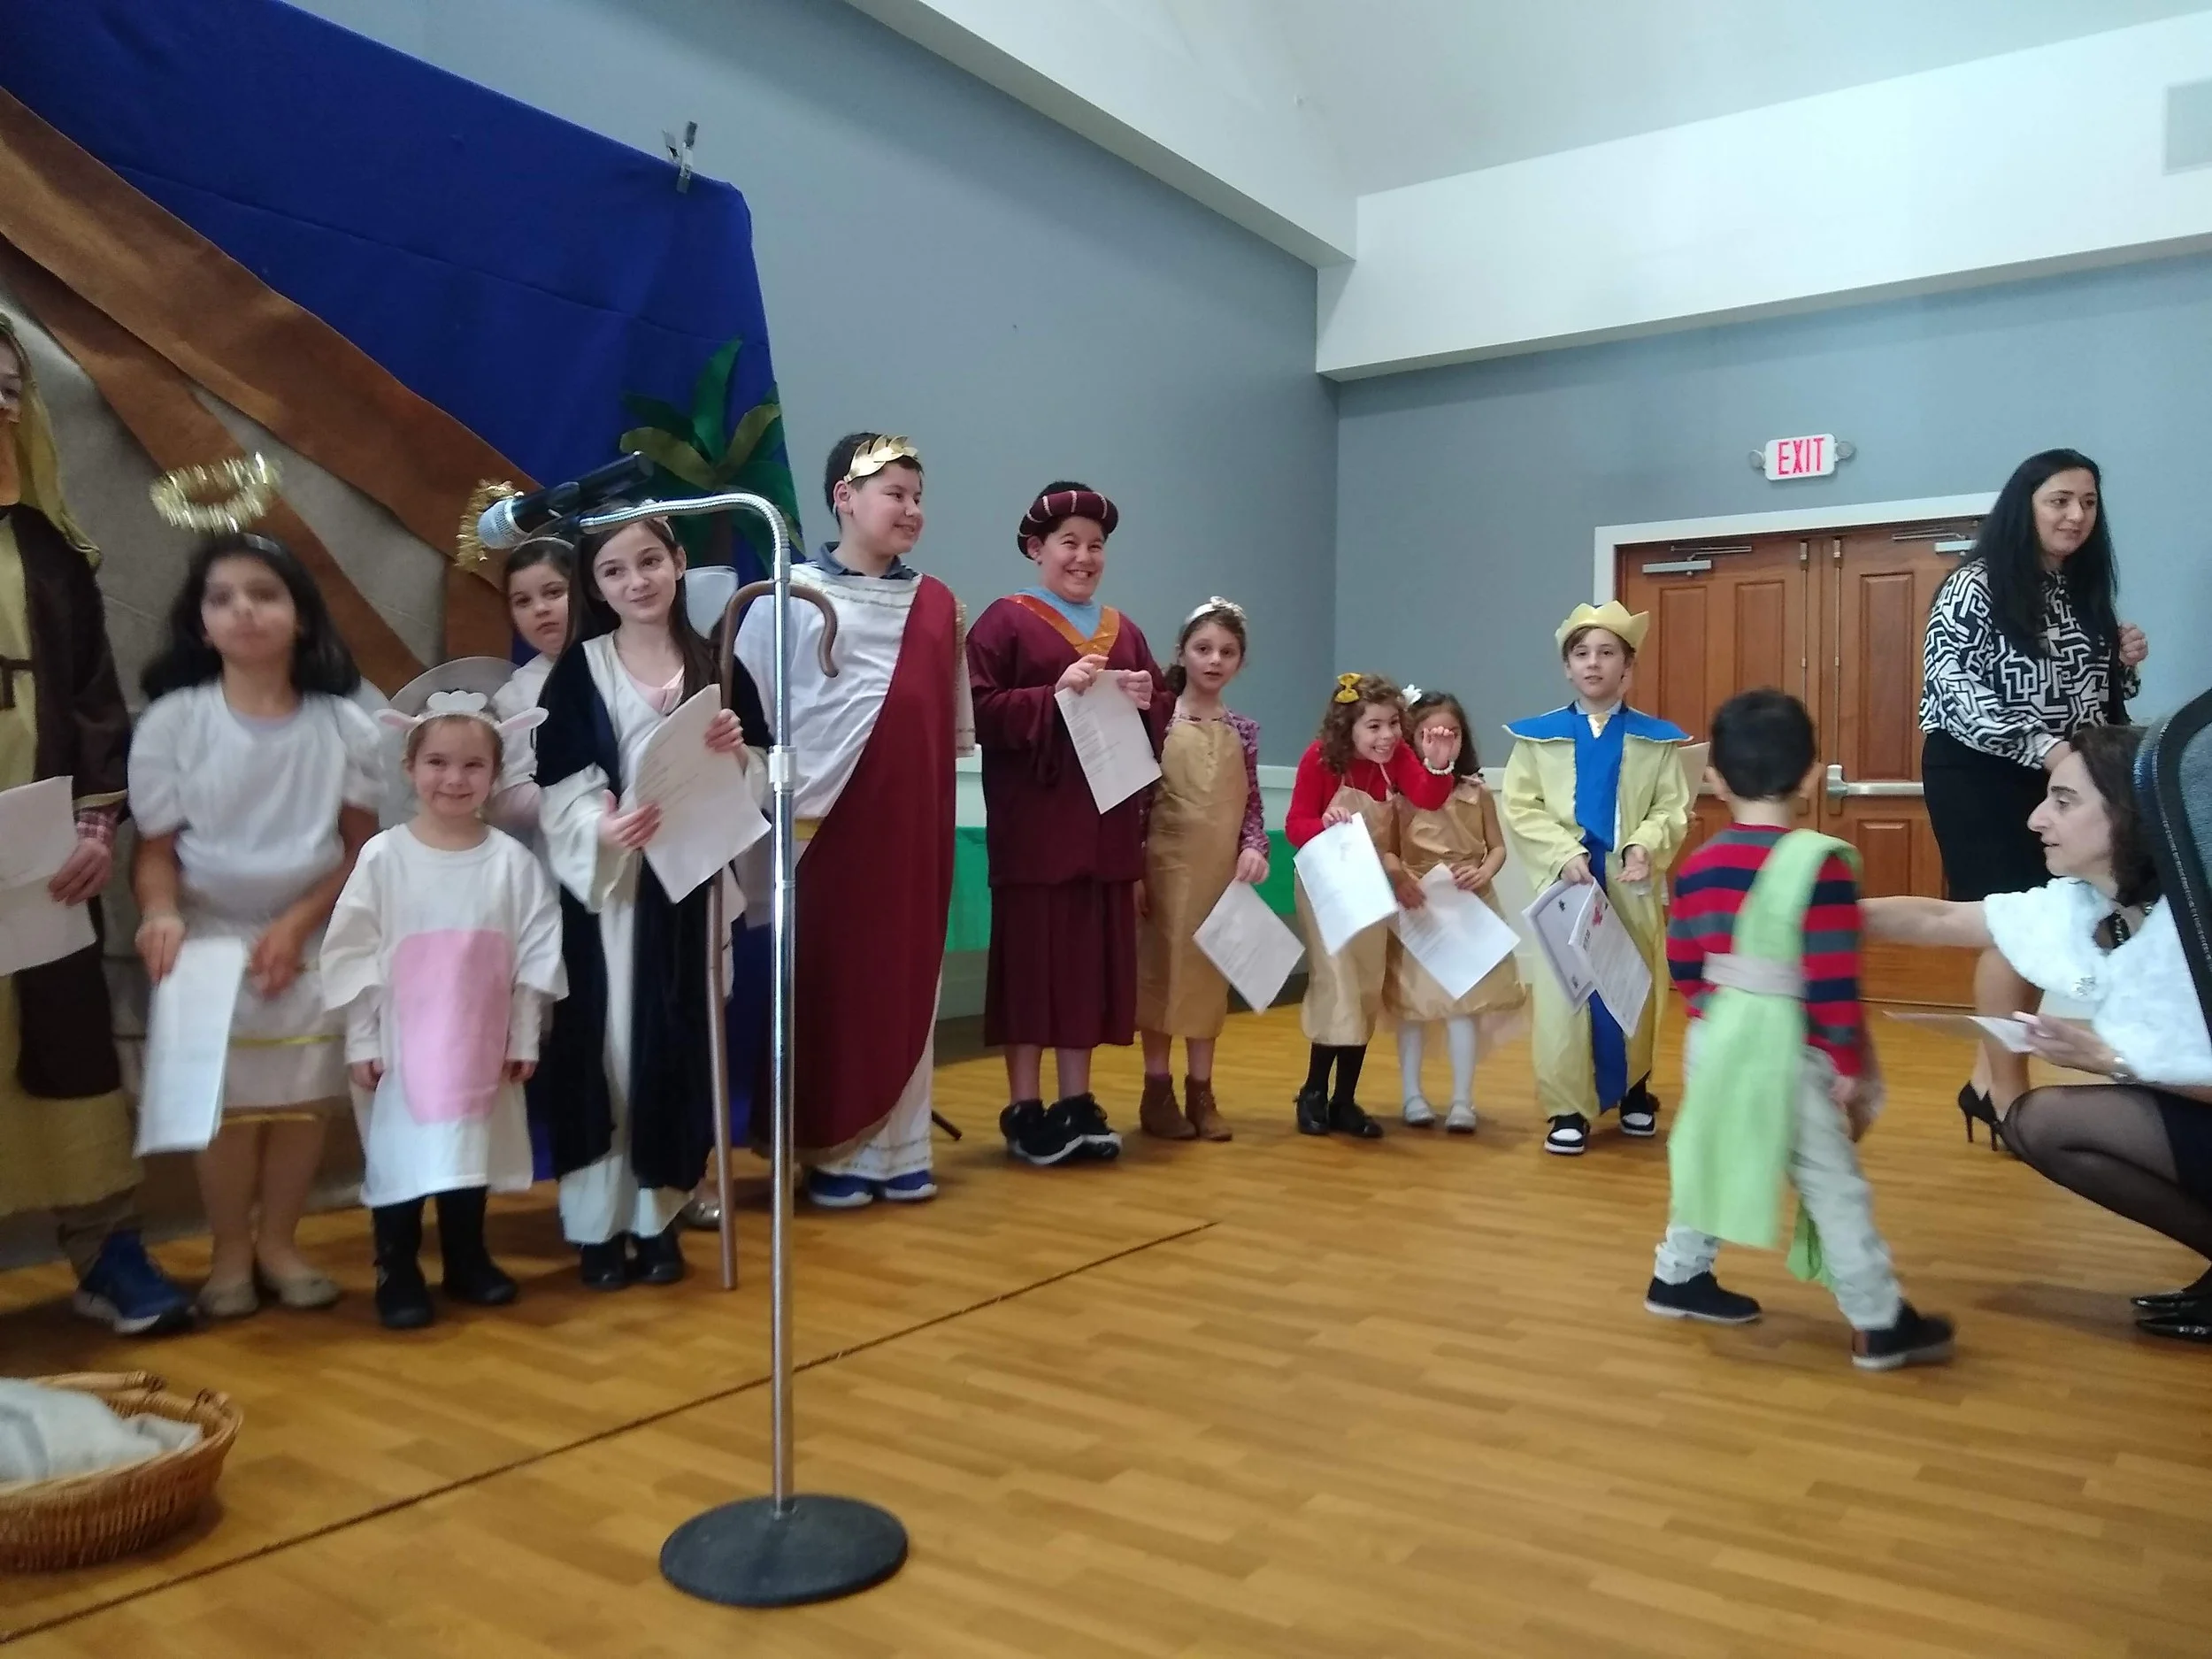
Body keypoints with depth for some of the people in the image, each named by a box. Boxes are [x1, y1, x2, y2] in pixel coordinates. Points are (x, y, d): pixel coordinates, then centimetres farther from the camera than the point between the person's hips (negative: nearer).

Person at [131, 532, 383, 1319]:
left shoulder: (343, 723, -5)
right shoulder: (173, 720, -8)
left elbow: (362, 846, -1)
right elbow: (155, 846, -6)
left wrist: (298, 922, -11)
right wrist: (162, 916, -24)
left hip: (314, 941, 1)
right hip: (209, 938, -1)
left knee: (306, 1099, 5)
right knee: (229, 1103, 3)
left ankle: (278, 1243, 23)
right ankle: (229, 1253, 21)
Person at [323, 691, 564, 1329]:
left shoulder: (513, 861, -3)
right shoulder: (383, 858, -7)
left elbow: (536, 955, 0)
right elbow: (352, 953, -4)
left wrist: (524, 1038, 1)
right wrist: (361, 1041, -5)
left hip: (482, 1047, 2)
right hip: (400, 1047, -1)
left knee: (472, 1152, 14)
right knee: (399, 1157, 6)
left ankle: (467, 1260, 31)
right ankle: (396, 1273, 21)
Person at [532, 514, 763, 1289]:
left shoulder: (716, 666, 8)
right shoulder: (578, 671, 1)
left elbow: (758, 783, 8)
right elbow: (557, 789, -7)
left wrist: (735, 755, -13)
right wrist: (602, 830, -26)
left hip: (689, 884, 2)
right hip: (603, 886, -2)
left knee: (676, 1048, 6)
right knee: (604, 1048, 0)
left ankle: (659, 1215, 19)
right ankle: (598, 1222, 12)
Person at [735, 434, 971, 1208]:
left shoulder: (938, 604, 11)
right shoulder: (792, 596, -1)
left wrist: (927, 770, 5)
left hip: (914, 820, 4)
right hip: (827, 820, -3)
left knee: (906, 981, 7)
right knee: (829, 984, 2)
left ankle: (898, 1148, 17)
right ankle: (832, 1152, 14)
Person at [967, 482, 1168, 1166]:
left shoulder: (1123, 630, 16)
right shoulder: (1005, 621, -1)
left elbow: (1163, 716, 17)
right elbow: (979, 712, -10)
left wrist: (1146, 702, -5)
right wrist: (1054, 696, -20)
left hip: (1106, 822, 5)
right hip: (1033, 823, -5)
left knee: (1093, 958, 6)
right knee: (1032, 956, -2)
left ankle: (1078, 1103, 15)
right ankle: (1025, 1109, 7)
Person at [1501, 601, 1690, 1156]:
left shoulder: (1657, 738, 3)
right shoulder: (1537, 736, 1)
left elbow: (1674, 808, -1)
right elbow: (1520, 810, -2)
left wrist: (1645, 846, -20)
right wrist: (1565, 854, -15)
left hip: (1632, 886, 1)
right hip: (1565, 882, -1)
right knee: (1564, 991, 1)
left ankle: (1632, 1091, 32)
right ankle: (1569, 1108, 10)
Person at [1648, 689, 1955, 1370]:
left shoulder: (1697, 866, 1)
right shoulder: (1820, 864, -17)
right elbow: (1834, 983, -17)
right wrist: (1850, 1066, -8)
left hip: (1714, 1038, 6)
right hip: (1787, 1049, -6)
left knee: (1708, 1157, 20)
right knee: (1834, 1184, 5)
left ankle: (1678, 1277, 33)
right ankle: (1881, 1325, 15)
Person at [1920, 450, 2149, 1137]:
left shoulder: (2086, 590, 12)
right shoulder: (1975, 586, -10)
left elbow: (2094, 697, 20)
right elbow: (1954, 688, -19)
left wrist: (2122, 664, -2)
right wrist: (2040, 747, -26)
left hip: (2051, 779, 7)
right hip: (1978, 775, -7)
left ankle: (1987, 1079, 17)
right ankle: (2008, 1094, 0)